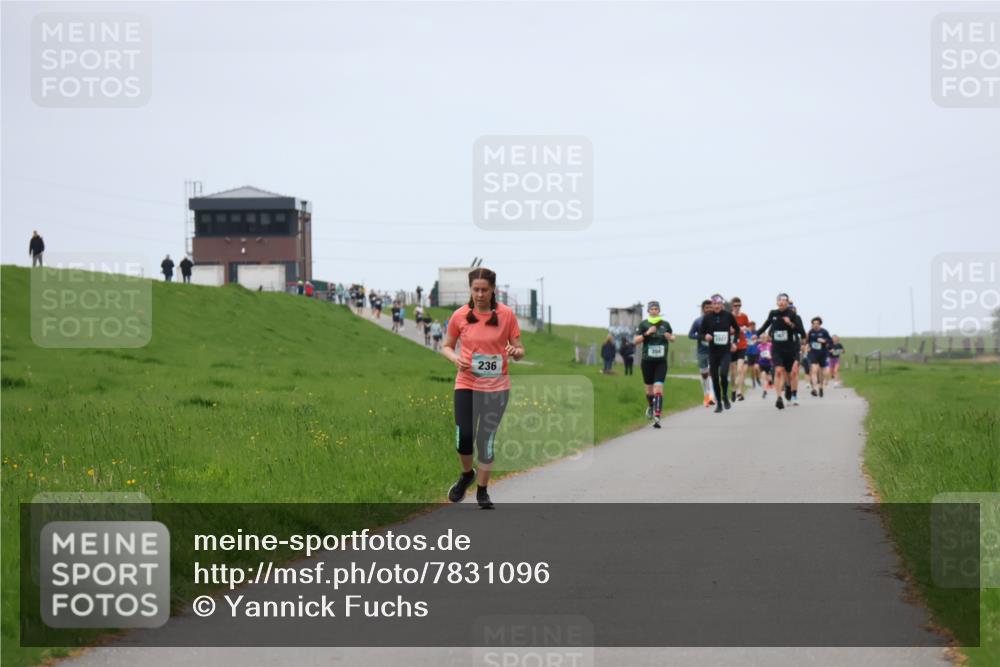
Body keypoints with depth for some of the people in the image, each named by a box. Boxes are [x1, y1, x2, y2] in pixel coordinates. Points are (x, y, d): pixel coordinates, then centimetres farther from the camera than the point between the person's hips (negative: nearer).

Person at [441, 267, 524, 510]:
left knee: (486, 440, 3)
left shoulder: (506, 315, -4)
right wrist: (455, 358, -11)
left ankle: (482, 491, 21)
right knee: (464, 437, -10)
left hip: (497, 387, 0)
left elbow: (519, 349, 2)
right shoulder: (460, 316, -2)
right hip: (466, 384, 0)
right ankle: (467, 474, 22)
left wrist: (515, 352, -21)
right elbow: (446, 346, 10)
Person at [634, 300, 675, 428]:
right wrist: (646, 333, -17)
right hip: (647, 360, 1)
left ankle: (657, 417, -21)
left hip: (661, 361, 0)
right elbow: (635, 340, -4)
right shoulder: (643, 324, 1)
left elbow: (673, 338, 20)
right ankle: (650, 406, 44)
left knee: (658, 387, -14)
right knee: (649, 388, 12)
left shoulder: (665, 324, 5)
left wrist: (670, 337, -4)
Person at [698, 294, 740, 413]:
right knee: (715, 377, 4)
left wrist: (734, 342, 5)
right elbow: (700, 333, 4)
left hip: (726, 351, -1)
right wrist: (705, 336, -17)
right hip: (713, 351, 1)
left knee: (723, 373, -19)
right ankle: (718, 403, 19)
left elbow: (737, 329, 15)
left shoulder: (728, 315, -1)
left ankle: (725, 397, 6)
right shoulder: (707, 318, -1)